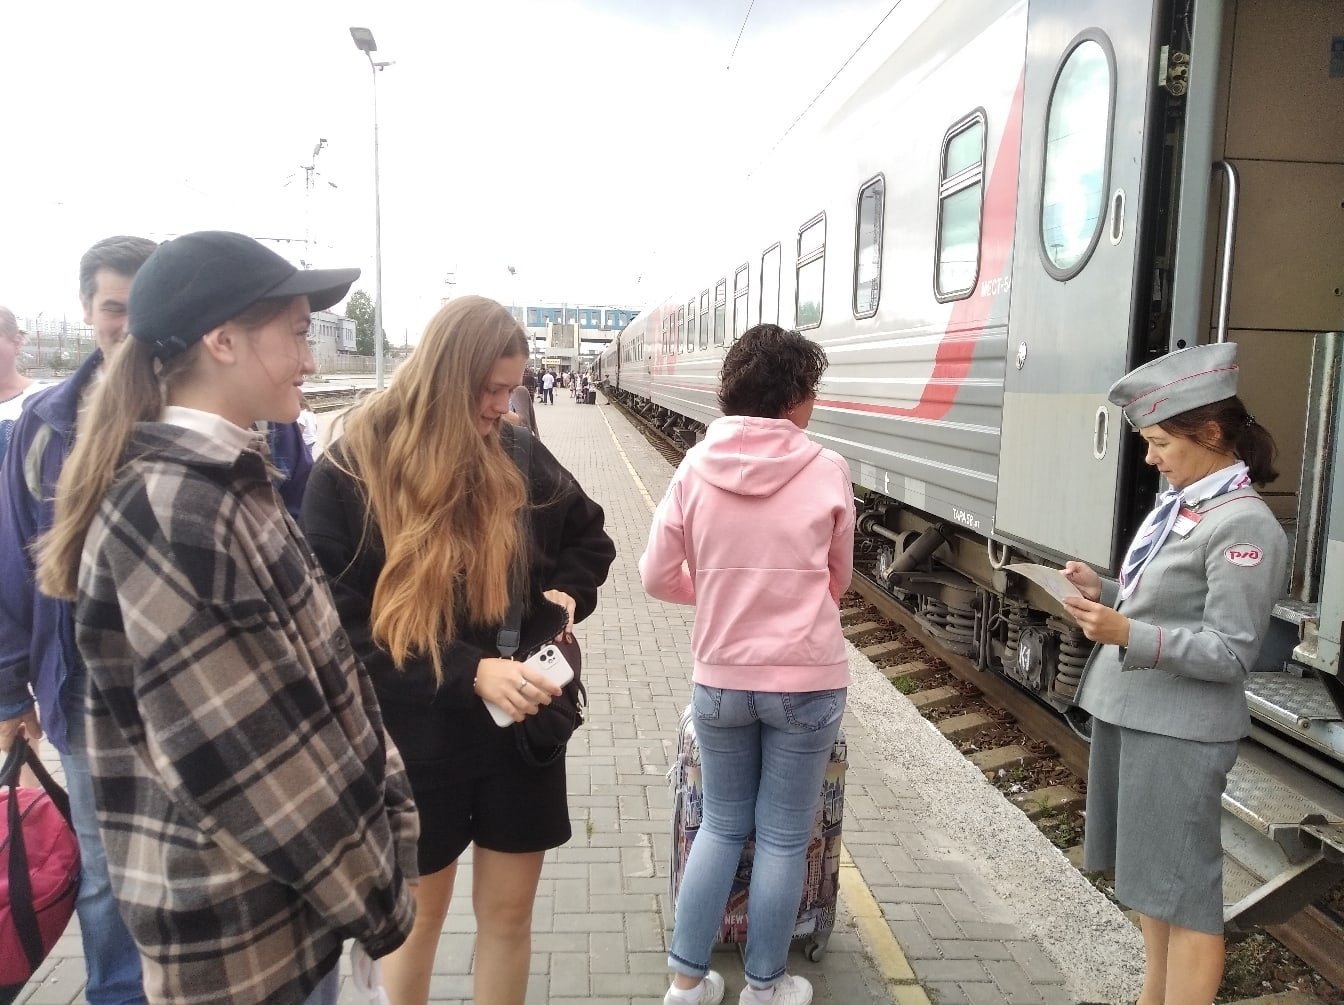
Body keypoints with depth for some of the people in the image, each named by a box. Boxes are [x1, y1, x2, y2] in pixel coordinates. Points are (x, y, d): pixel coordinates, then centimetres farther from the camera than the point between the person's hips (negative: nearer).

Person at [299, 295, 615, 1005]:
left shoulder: (517, 453, -3)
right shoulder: (350, 470, -14)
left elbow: (590, 535, 14)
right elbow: (343, 625, -17)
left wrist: (567, 593, -6)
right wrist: (469, 674, -26)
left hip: (522, 724, 3)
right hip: (414, 736, -3)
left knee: (509, 911, 16)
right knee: (418, 917, 18)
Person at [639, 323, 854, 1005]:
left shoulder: (696, 467, -6)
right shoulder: (827, 471, -8)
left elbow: (657, 576, -1)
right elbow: (837, 580, 6)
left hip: (719, 679, 2)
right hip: (807, 680, -2)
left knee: (721, 824, 20)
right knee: (783, 836, 13)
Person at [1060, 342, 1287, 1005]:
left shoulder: (1244, 526, -18)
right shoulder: (1179, 504, 9)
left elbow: (1229, 654, -21)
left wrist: (1128, 637, -31)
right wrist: (1106, 595, 1)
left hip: (1179, 732, -9)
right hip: (1130, 713, 9)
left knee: (1184, 893, 4)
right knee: (1149, 879, 22)